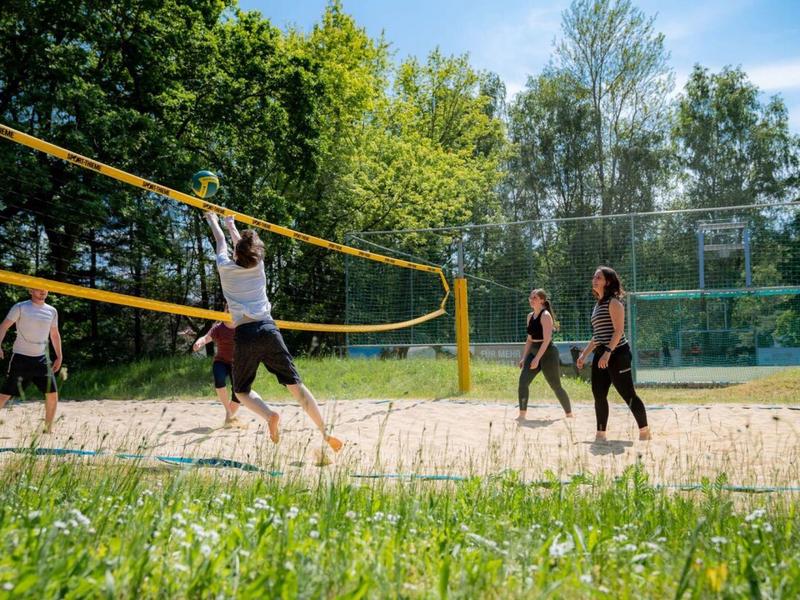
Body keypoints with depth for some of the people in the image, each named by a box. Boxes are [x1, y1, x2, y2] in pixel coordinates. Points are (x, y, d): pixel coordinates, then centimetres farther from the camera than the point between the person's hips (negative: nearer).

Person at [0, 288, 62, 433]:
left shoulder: (52, 311, 9)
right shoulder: (20, 307, -3)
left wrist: (59, 356, 16)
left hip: (42, 359, 4)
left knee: (52, 394, -1)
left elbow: (55, 334, 19)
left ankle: (48, 430, 12)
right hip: (21, 357, -4)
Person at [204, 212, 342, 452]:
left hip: (244, 335, -2)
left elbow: (221, 241, 26)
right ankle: (325, 434, -7)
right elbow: (243, 243, 31)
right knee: (295, 384, 2)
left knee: (241, 390, 13)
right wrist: (230, 224, 50)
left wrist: (213, 221, 45)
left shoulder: (226, 268, 5)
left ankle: (269, 415, -18)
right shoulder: (257, 265, 11)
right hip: (268, 330, 2)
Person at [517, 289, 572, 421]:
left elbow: (547, 339, -20)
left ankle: (569, 414, 22)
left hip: (548, 354, -7)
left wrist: (537, 358, -24)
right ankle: (522, 414, -6)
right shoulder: (530, 316, 10)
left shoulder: (545, 315, -14)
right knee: (523, 380, -10)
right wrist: (524, 357, 12)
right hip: (533, 352, 7)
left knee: (556, 386, 4)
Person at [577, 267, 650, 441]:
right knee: (599, 395, 6)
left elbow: (619, 331, -17)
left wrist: (608, 352, -25)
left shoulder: (613, 302, -8)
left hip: (617, 353, -9)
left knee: (628, 394, -3)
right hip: (600, 355, 9)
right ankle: (601, 434, 12)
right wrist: (584, 354, 18)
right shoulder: (598, 305, 18)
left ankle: (644, 431, 9)